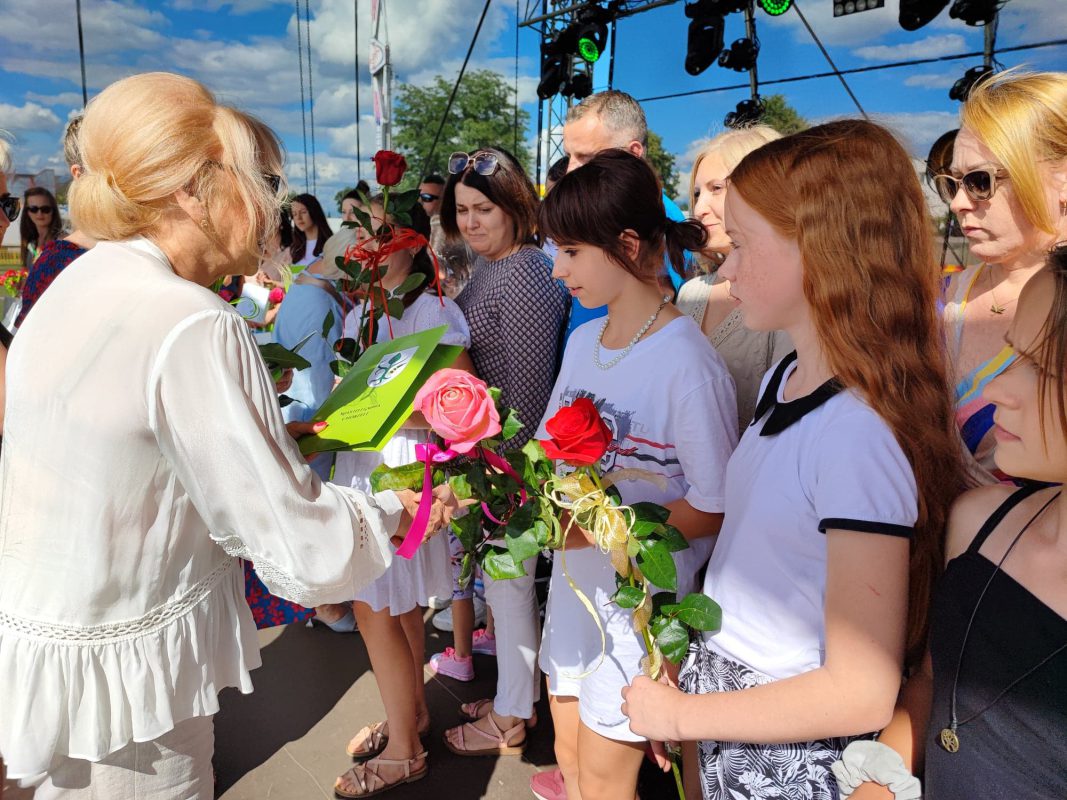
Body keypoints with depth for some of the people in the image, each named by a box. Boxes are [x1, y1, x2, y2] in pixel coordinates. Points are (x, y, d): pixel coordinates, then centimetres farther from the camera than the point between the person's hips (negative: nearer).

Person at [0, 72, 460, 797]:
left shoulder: (76, 284, 1)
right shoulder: (194, 328, -26)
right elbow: (304, 553, -24)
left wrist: (265, 434, 13)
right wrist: (396, 507, -7)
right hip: (120, 669, -8)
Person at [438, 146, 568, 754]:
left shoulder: (526, 277, -18)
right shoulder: (489, 270, 12)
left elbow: (528, 385, -21)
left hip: (512, 457, -9)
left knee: (509, 582, 5)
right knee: (503, 577, 20)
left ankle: (509, 720, 25)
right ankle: (517, 693, 38)